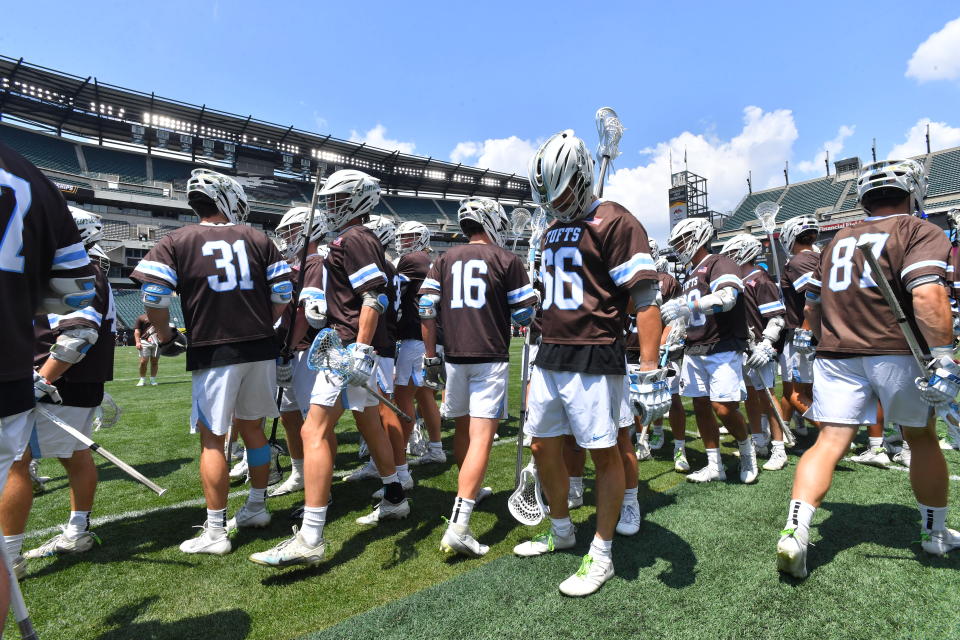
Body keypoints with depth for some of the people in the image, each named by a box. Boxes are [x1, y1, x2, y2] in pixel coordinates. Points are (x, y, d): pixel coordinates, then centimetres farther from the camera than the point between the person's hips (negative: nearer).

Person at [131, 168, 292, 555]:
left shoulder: (177, 242, 1)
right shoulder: (257, 239, 7)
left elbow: (153, 296, -8)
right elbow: (283, 293, 5)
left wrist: (164, 337, 7)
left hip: (214, 353, -3)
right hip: (261, 349, 3)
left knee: (212, 438, 5)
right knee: (252, 427, 17)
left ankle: (215, 533, 11)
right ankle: (257, 508, 30)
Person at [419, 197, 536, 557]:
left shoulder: (446, 260, 11)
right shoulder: (507, 260, 1)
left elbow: (426, 307, 4)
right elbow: (525, 314, 0)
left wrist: (430, 355, 9)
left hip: (454, 357, 4)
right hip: (490, 358, -4)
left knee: (462, 429, 20)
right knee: (481, 436, -8)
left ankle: (470, 489, 39)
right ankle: (458, 526, -14)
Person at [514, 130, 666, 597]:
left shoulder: (613, 222, -9)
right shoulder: (552, 232, 17)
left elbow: (646, 301, -14)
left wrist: (649, 373, -18)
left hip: (593, 360, -8)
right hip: (549, 358, 9)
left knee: (604, 453, 4)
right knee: (544, 448, 15)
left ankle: (601, 555, 21)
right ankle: (561, 532, 37)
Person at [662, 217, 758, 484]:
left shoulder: (719, 264, -6)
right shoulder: (690, 274, 21)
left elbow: (727, 297, -24)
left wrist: (685, 305, -30)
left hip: (722, 349, -8)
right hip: (694, 351, 8)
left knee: (723, 407, -11)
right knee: (701, 406, 7)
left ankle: (747, 451, 17)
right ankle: (714, 466, 17)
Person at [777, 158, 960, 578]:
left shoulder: (838, 240, 17)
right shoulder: (921, 232, 0)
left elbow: (812, 305, 21)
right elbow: (926, 294, -18)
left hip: (835, 355, 3)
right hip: (898, 353, -3)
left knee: (830, 442, -1)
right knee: (921, 437, 17)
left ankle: (795, 531, -16)